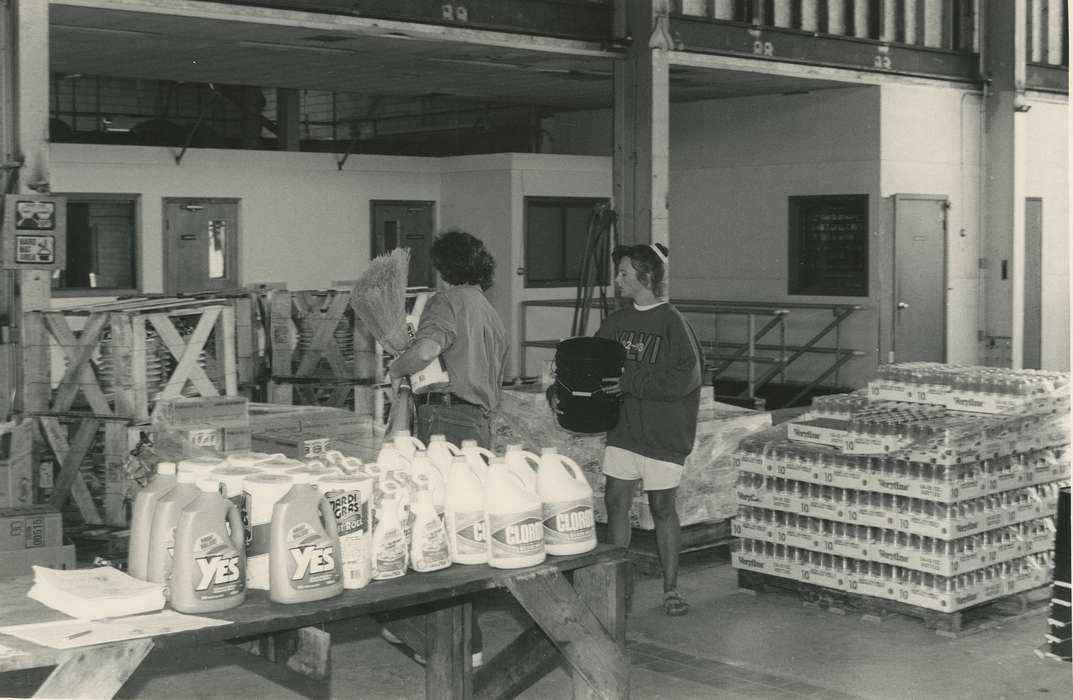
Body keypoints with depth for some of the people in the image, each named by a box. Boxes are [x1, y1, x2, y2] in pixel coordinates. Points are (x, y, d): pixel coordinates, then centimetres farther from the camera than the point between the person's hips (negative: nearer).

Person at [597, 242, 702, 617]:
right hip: (622, 428, 5)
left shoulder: (672, 323, -11)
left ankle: (671, 588, 17)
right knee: (616, 502, 4)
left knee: (662, 507, 4)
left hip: (663, 432, -5)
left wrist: (632, 384, -21)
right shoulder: (616, 322, 8)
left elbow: (685, 377, -19)